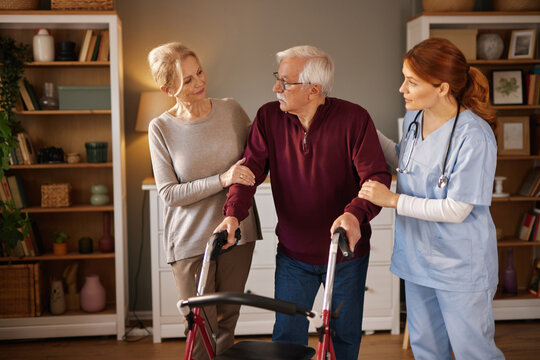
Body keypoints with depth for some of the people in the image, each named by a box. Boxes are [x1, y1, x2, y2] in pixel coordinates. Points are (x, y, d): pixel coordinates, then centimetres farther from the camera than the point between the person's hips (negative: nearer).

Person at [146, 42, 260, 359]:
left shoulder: (232, 110, 0)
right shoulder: (162, 128, -6)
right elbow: (169, 193, -11)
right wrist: (222, 180, -21)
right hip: (190, 240, -3)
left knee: (228, 321, 16)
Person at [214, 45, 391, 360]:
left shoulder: (354, 118, -16)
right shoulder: (269, 116, -7)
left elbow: (377, 177, -21)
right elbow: (251, 168, -7)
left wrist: (355, 214, -40)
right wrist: (233, 213, -25)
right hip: (293, 254, 2)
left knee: (346, 334, 15)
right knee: (287, 335, 9)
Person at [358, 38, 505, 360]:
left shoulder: (474, 136, -24)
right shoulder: (414, 118, 0)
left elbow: (456, 210, -23)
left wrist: (393, 200, -18)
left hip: (461, 265, -7)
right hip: (418, 257, 7)